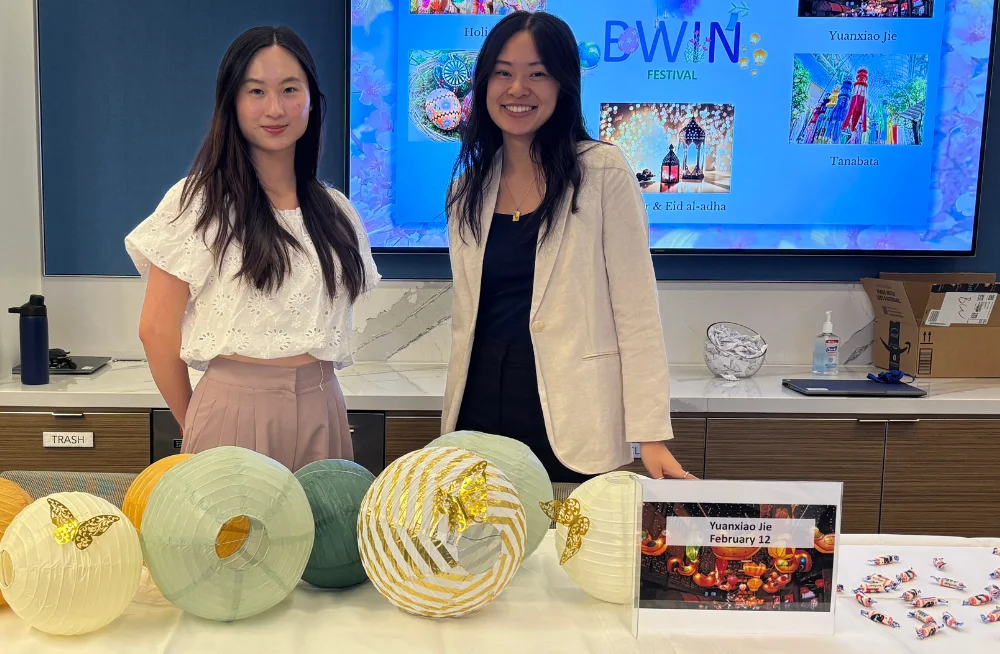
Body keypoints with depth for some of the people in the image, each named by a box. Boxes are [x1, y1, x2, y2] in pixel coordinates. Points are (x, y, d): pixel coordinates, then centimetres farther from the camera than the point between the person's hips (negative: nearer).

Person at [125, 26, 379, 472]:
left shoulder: (336, 212, 8)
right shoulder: (200, 201, -6)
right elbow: (157, 329, -4)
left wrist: (312, 390, 9)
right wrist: (193, 424, 4)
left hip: (321, 412, 4)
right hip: (236, 406, -4)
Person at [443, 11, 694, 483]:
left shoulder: (602, 173, -7)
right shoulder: (467, 187, 8)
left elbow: (636, 311, -9)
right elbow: (465, 317, 13)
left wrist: (651, 435, -13)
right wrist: (452, 421, 12)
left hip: (570, 423, -4)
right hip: (480, 408, 5)